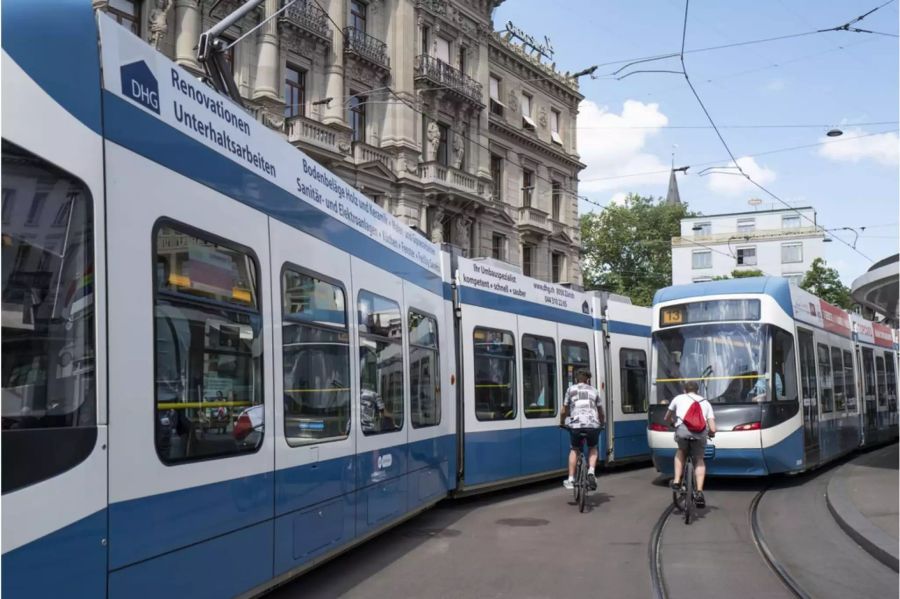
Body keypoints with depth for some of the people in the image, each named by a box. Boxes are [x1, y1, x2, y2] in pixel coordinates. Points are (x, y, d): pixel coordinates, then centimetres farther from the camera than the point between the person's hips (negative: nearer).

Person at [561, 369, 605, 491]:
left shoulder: (571, 389, 19)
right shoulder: (594, 390, 22)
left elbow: (564, 411, 19)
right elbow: (601, 413, 26)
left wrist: (563, 422, 37)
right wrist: (602, 424, 44)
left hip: (576, 425, 0)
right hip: (593, 425, 1)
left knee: (574, 449, 24)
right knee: (592, 448, 27)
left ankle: (571, 479, 16)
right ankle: (591, 471, 3)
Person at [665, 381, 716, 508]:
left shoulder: (679, 398, 28)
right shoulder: (705, 403, 29)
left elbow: (667, 419, 41)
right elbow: (713, 429, 18)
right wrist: (711, 433, 42)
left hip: (683, 429, -1)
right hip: (700, 432, 1)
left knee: (681, 451, 32)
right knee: (699, 460, 24)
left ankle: (676, 482, 21)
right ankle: (699, 492, 7)